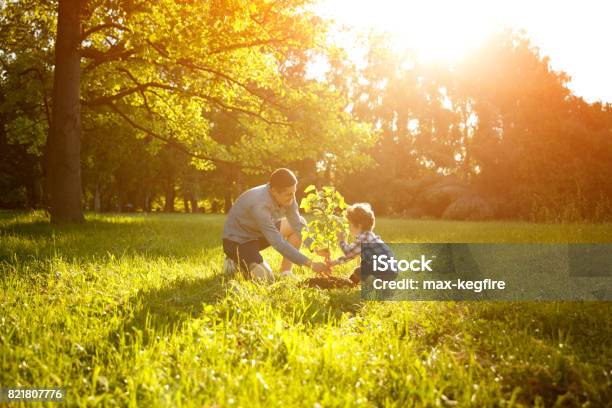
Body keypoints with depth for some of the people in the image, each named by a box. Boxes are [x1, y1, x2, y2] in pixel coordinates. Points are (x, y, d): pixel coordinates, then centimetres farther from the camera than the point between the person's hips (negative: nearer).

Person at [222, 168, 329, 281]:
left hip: (258, 233, 8)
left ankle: (285, 273, -2)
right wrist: (311, 264, -39)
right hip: (236, 241, -8)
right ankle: (236, 260, 6)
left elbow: (298, 224, -11)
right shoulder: (260, 205, -37)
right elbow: (279, 244, -39)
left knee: (299, 222, -7)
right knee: (266, 279, -23)